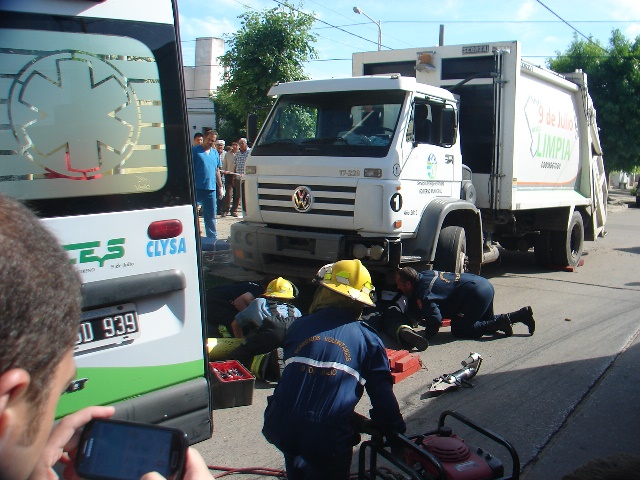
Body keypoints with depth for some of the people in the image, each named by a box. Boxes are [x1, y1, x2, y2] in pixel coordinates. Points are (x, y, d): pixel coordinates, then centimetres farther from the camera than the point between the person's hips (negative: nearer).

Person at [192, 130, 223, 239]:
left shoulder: (215, 153, 15)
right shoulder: (195, 151, -2)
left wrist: (220, 186, 18)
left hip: (211, 188, 5)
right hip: (197, 188, -5)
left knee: (211, 215, 13)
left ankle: (213, 237, 23)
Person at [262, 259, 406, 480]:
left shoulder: (298, 326, 8)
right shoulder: (367, 339, 1)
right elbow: (382, 395, 0)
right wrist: (397, 432, 14)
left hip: (281, 429, 4)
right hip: (328, 439, -3)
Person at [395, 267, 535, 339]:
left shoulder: (422, 294, -17)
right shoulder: (424, 275, 13)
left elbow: (435, 319, -25)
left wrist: (427, 335, -7)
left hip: (477, 294, -10)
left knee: (458, 330, 0)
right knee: (487, 321, 29)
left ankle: (501, 322, -5)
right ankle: (522, 314, 17)